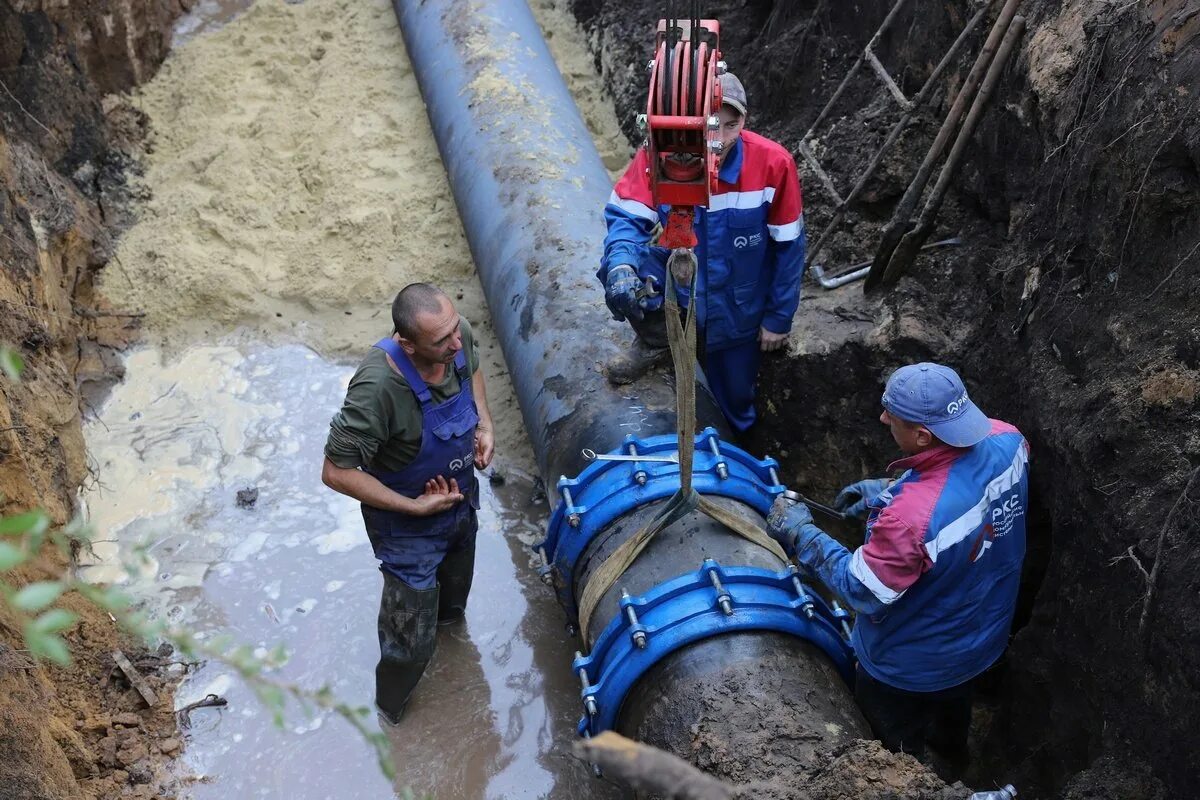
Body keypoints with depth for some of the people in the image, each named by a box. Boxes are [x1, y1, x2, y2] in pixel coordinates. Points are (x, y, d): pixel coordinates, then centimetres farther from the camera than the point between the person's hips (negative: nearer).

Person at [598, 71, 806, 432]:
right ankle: (656, 341, 6)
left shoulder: (773, 164, -26)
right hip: (675, 286, 0)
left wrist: (779, 317, -8)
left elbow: (787, 246, -15)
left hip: (736, 310, 0)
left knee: (735, 401, 14)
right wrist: (621, 263, -48)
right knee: (621, 273, -28)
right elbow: (626, 216, -24)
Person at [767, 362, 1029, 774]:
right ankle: (952, 759, 69)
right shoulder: (1007, 440, -24)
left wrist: (801, 534, -20)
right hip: (984, 633, 8)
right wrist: (891, 490, -3)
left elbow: (862, 591, -29)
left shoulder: (912, 515, -46)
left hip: (912, 666, -7)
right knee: (953, 701, 40)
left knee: (894, 762, 24)